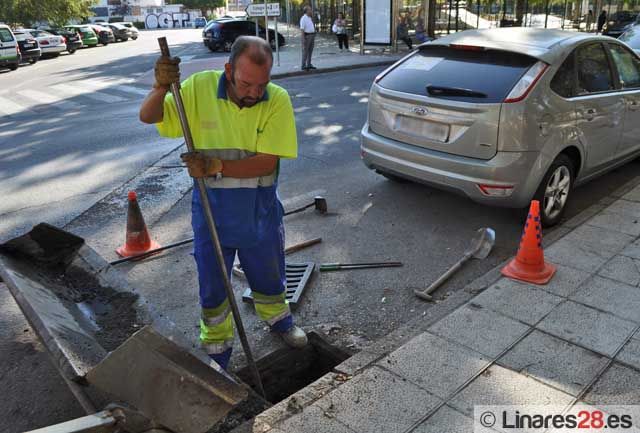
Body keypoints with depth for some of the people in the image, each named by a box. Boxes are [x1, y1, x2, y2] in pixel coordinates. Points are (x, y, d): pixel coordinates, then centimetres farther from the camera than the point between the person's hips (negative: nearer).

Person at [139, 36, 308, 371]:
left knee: (269, 274, 22)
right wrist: (161, 88, -31)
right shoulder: (199, 88, -15)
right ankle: (216, 347, 38)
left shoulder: (277, 100, -17)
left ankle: (277, 318, 54)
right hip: (211, 208, 0)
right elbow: (148, 117, -9)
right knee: (212, 284, 14)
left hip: (260, 209, 1)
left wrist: (216, 166, -33)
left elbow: (267, 162, -22)